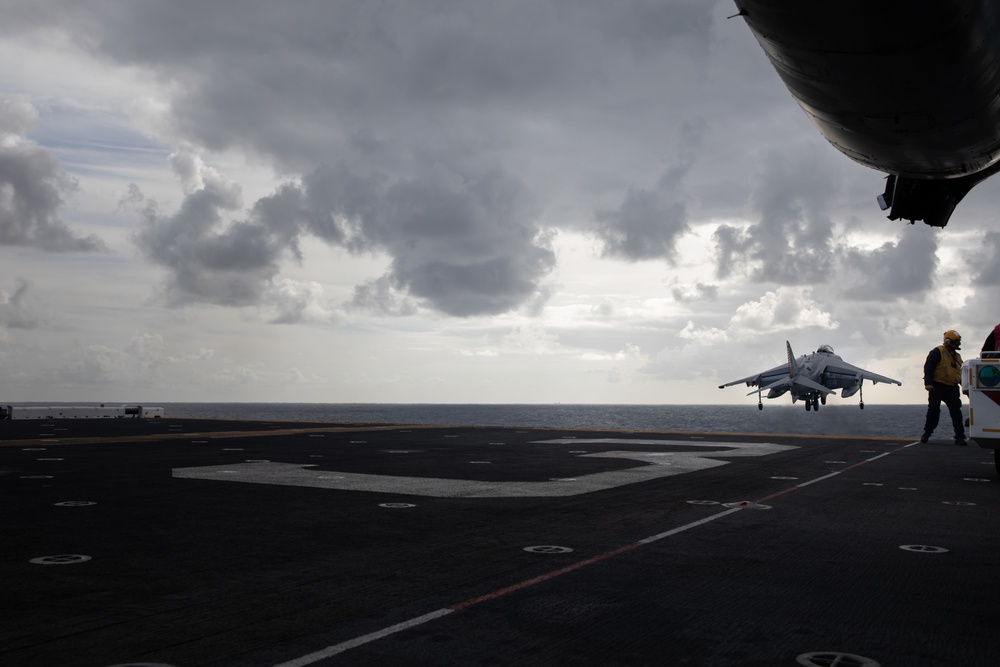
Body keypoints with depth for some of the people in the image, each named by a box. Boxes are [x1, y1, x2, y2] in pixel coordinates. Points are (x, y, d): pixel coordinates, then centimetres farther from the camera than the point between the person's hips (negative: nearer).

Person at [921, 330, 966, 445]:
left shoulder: (957, 356, 19)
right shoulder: (937, 352, -5)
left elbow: (959, 373, 25)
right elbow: (928, 367, -10)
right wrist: (928, 383, -19)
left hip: (952, 389, 6)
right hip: (937, 387, -6)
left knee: (956, 412, -3)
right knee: (933, 410, -3)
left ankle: (960, 437, -3)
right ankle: (926, 433, 11)